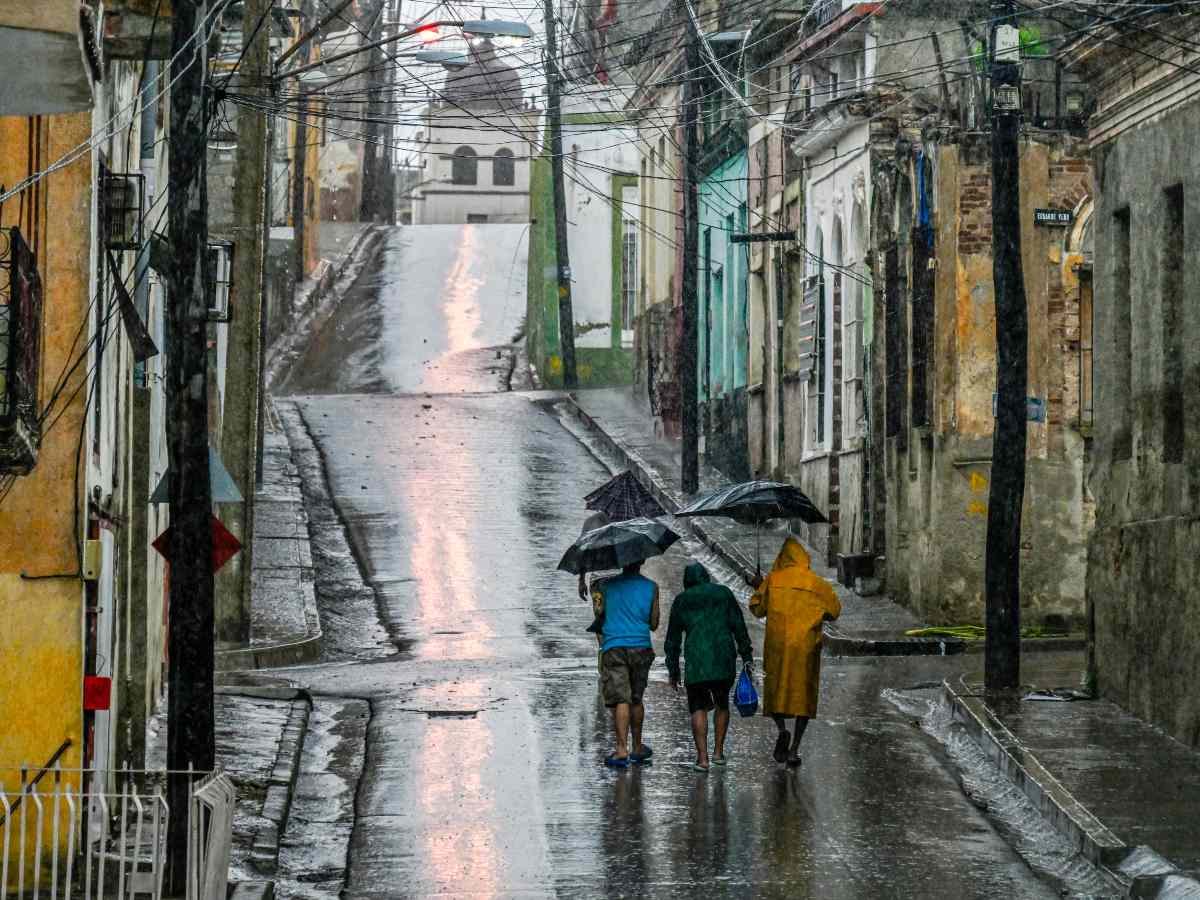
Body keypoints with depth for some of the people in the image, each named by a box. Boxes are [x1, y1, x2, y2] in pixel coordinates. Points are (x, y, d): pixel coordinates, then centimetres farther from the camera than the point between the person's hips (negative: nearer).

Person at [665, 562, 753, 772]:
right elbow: (739, 627, 4)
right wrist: (746, 656, 6)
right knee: (722, 704, 21)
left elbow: (673, 639, 10)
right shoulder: (724, 593, 11)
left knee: (698, 708, 4)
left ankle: (702, 758, -7)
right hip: (725, 660, 1)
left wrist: (673, 671, 15)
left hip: (696, 661, -1)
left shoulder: (681, 600, 10)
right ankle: (718, 751, 20)